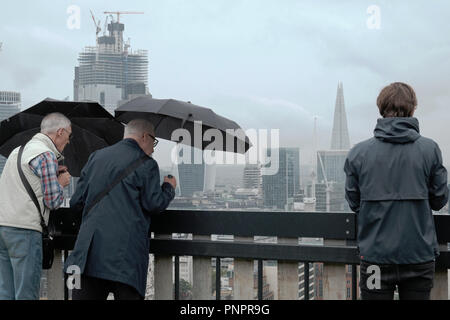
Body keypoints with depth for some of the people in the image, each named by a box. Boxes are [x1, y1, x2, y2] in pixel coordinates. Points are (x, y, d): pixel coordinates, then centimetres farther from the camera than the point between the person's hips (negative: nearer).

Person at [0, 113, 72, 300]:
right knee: (26, 295, -6)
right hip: (24, 228, -9)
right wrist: (61, 182, 10)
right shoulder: (46, 155, -7)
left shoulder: (18, 151, 21)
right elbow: (53, 201, -9)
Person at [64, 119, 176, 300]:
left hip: (90, 246, 4)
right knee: (128, 294, 1)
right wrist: (169, 188, 14)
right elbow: (154, 204, -5)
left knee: (84, 295, 6)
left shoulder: (96, 157, 16)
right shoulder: (146, 164, 0)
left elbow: (76, 202, 15)